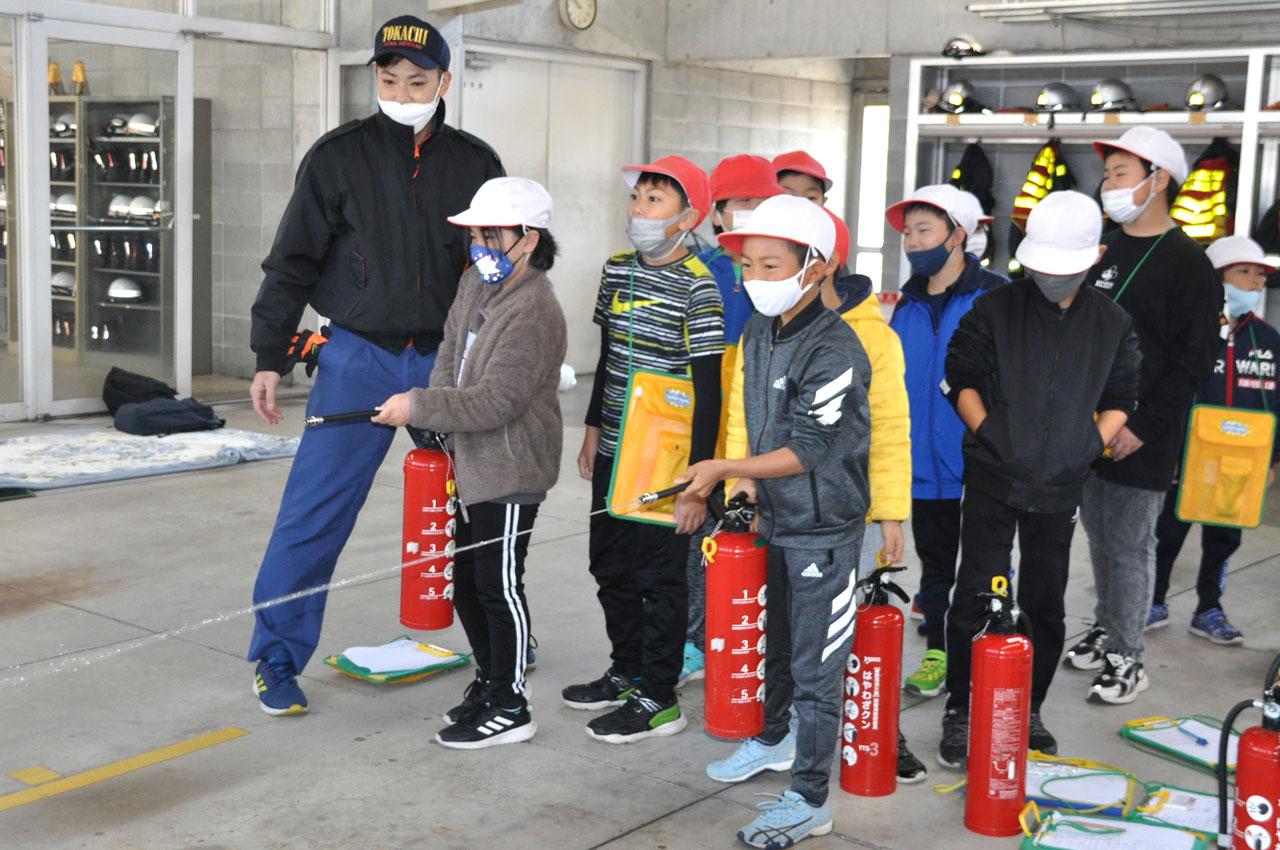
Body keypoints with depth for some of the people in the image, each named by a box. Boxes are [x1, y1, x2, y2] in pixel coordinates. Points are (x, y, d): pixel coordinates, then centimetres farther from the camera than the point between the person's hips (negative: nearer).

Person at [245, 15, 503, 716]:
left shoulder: (475, 164, 6)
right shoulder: (339, 156, -2)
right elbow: (293, 260, 0)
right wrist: (270, 356, -4)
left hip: (450, 362, 3)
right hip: (358, 359, -2)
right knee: (315, 511, -5)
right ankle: (276, 656, 8)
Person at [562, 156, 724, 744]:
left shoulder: (699, 287, -15)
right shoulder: (618, 269, 7)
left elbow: (708, 390, -16)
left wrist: (696, 478, -18)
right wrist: (593, 430, 20)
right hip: (614, 453, 8)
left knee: (659, 576, 2)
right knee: (612, 568, 17)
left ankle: (657, 699, 14)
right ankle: (627, 672, 34)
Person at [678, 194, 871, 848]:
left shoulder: (835, 350, -22)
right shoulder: (758, 333, 4)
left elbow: (811, 450, -24)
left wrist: (726, 468, -23)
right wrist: (748, 480, 5)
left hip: (824, 530, -8)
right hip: (773, 519, 8)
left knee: (815, 666, 0)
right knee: (772, 642, 24)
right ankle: (773, 739, 46)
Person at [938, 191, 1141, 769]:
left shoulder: (1112, 324, 4)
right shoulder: (994, 311, -4)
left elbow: (1119, 399, 11)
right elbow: (962, 380, 0)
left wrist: (1092, 445, -1)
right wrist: (988, 435, -9)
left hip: (1061, 484, 3)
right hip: (993, 478, -2)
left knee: (1045, 602, 11)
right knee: (976, 596, -4)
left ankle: (1029, 710, 27)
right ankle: (960, 713, 8)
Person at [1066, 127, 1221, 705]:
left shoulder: (1187, 263, -9)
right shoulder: (1102, 250, 11)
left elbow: (1196, 359, -12)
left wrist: (1143, 426, -16)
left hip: (1143, 438, -6)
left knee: (1129, 544, 0)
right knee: (1099, 534, 16)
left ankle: (1126, 657, 11)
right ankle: (1106, 628, 32)